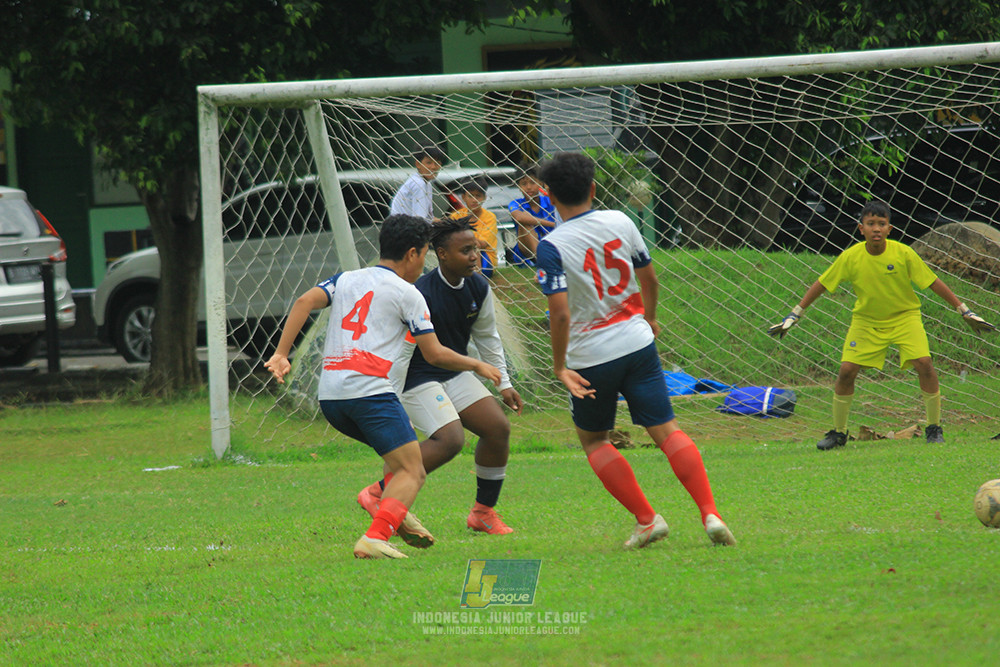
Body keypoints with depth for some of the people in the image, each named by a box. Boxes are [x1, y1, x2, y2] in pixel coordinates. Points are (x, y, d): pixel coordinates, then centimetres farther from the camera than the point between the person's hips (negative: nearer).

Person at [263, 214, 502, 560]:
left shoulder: (346, 279, 20)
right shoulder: (406, 293, 5)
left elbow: (304, 302, 3)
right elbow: (434, 354, 4)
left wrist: (281, 355, 0)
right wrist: (477, 365, 19)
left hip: (329, 395, 7)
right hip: (368, 388, -7)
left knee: (403, 453, 26)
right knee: (411, 471, -8)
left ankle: (395, 516, 7)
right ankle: (374, 538, -28)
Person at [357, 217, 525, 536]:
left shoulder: (479, 288, -1)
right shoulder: (421, 295, -25)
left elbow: (487, 337, 15)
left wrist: (503, 384, 14)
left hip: (456, 375, 8)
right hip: (419, 378, -8)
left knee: (498, 428, -3)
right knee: (450, 439, -24)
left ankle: (483, 512, 11)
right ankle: (378, 494, -13)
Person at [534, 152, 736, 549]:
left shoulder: (552, 247, -14)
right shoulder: (619, 222, 0)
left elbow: (560, 311, -21)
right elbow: (649, 278, 11)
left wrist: (559, 367, -11)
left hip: (590, 357, -3)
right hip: (637, 343, 3)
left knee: (592, 439, 17)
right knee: (666, 431, 4)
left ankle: (646, 519, 9)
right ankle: (709, 513, -11)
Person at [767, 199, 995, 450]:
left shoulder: (903, 253, -18)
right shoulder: (850, 257, -15)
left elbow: (933, 283, -8)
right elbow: (821, 285, -3)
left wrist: (964, 311, -5)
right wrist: (794, 316, -1)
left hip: (904, 316, -1)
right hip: (866, 320, 1)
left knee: (924, 364, -19)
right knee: (846, 371, -10)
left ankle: (934, 429, -3)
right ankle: (838, 433, 9)